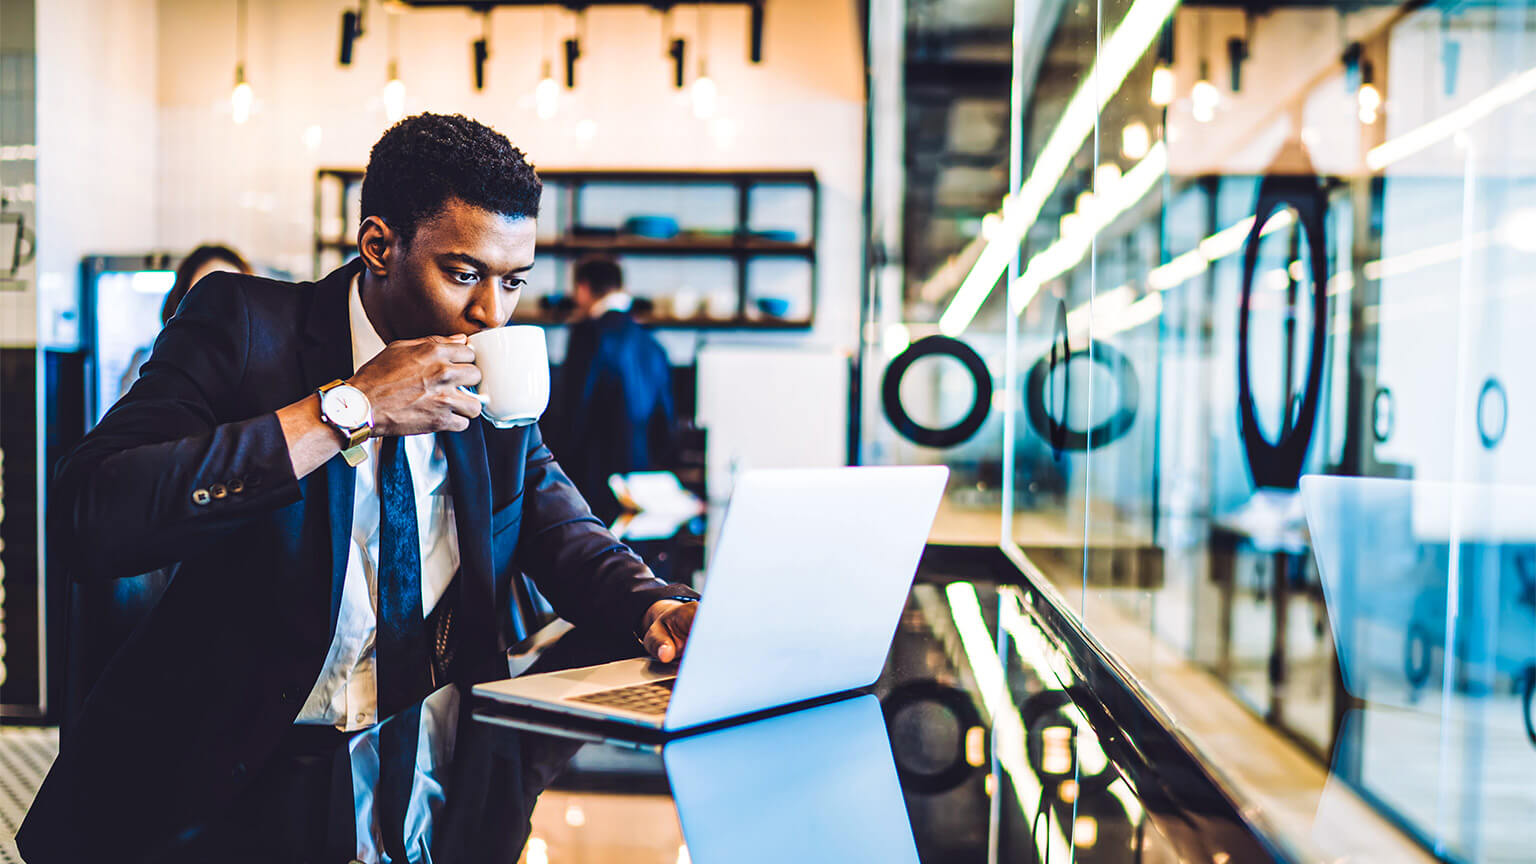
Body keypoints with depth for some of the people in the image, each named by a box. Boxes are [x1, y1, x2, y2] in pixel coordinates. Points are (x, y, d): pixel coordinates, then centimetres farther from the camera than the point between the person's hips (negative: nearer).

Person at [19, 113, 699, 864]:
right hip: (239, 786, -4)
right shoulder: (242, 322, -8)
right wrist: (347, 409, -23)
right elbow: (93, 517, -21)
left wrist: (657, 607, -14)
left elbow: (564, 535, 9)